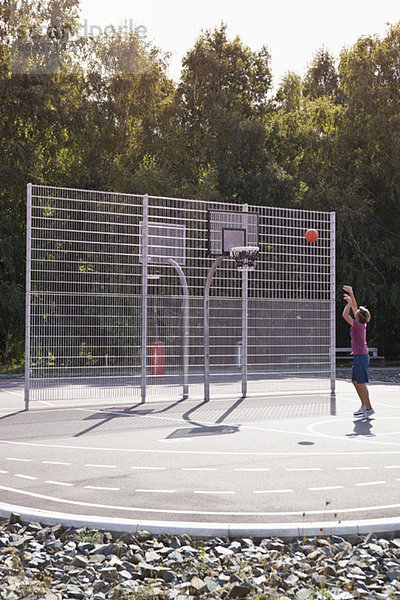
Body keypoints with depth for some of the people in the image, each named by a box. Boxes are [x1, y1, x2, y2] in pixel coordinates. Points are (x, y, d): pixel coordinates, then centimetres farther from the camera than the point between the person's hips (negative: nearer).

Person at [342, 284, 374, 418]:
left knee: (361, 383, -6)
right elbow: (355, 308, 19)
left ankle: (369, 408, -3)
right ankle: (364, 406, 19)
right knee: (355, 381, 14)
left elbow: (345, 315, -21)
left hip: (361, 356, -9)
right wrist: (351, 295, 20)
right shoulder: (361, 323, 8)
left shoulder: (357, 324, -16)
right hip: (360, 356, 9)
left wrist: (349, 302, -10)